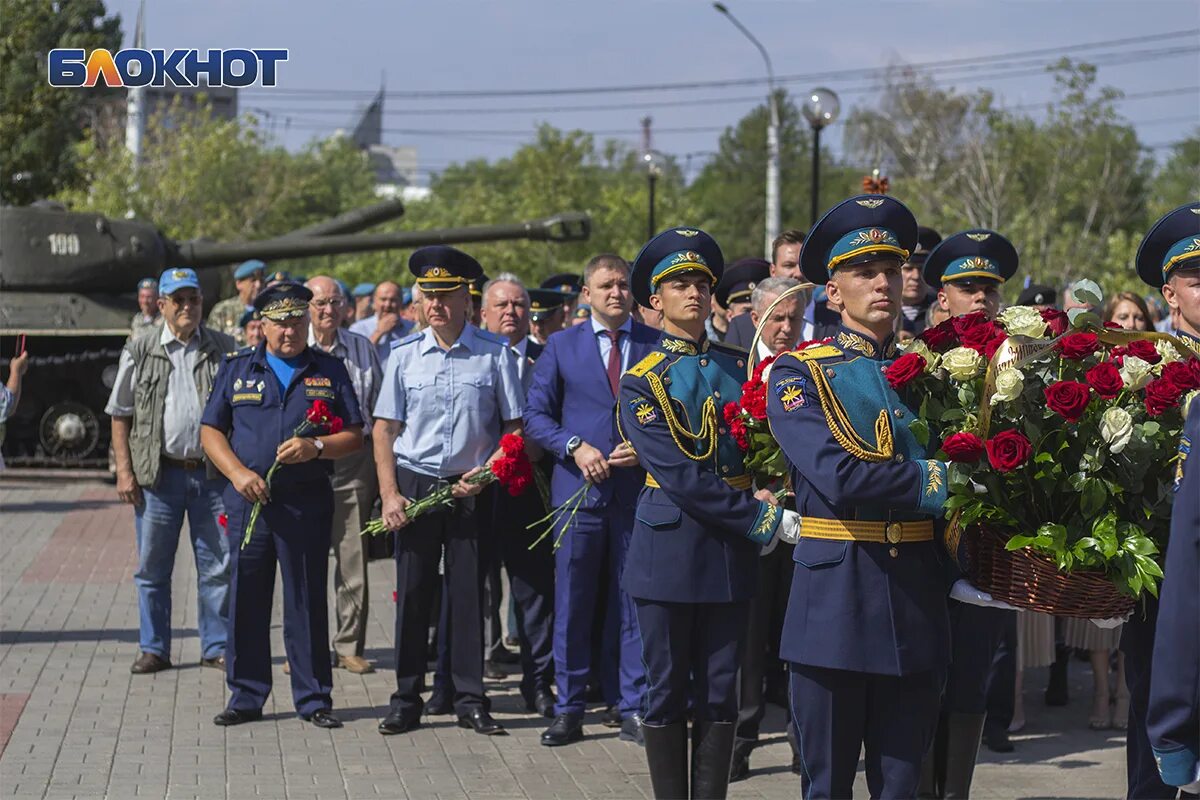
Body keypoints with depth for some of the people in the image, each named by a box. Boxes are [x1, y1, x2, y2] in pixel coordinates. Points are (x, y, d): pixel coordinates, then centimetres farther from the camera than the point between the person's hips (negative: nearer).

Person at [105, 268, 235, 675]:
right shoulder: (139, 351, 3)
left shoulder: (225, 349, 6)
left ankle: (217, 648, 14)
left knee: (217, 565, 4)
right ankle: (153, 649, 16)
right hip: (158, 473, -1)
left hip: (213, 472, 1)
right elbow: (120, 414, 5)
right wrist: (124, 470, -2)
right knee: (153, 567, 5)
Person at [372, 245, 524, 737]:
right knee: (412, 594, 4)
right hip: (414, 486, 1)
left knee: (469, 595, 3)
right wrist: (389, 494, -2)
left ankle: (470, 701, 12)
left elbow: (514, 428, 2)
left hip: (472, 489, -1)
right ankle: (406, 701, 11)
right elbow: (384, 429, 6)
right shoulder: (404, 356, 3)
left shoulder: (495, 354, -2)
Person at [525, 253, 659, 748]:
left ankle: (631, 707, 11)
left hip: (639, 488, 0)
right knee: (573, 603, 3)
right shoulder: (562, 347, 7)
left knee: (635, 603, 4)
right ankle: (569, 710, 10)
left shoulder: (657, 345, 6)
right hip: (579, 487, 0)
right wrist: (575, 447, -10)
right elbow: (535, 414, 6)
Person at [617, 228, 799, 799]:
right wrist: (761, 519, -17)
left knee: (720, 690, 6)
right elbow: (679, 478, -14)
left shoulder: (738, 366, 10)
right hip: (669, 545, -4)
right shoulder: (641, 382, -5)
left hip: (731, 549, 4)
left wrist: (767, 491, -9)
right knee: (667, 690, 2)